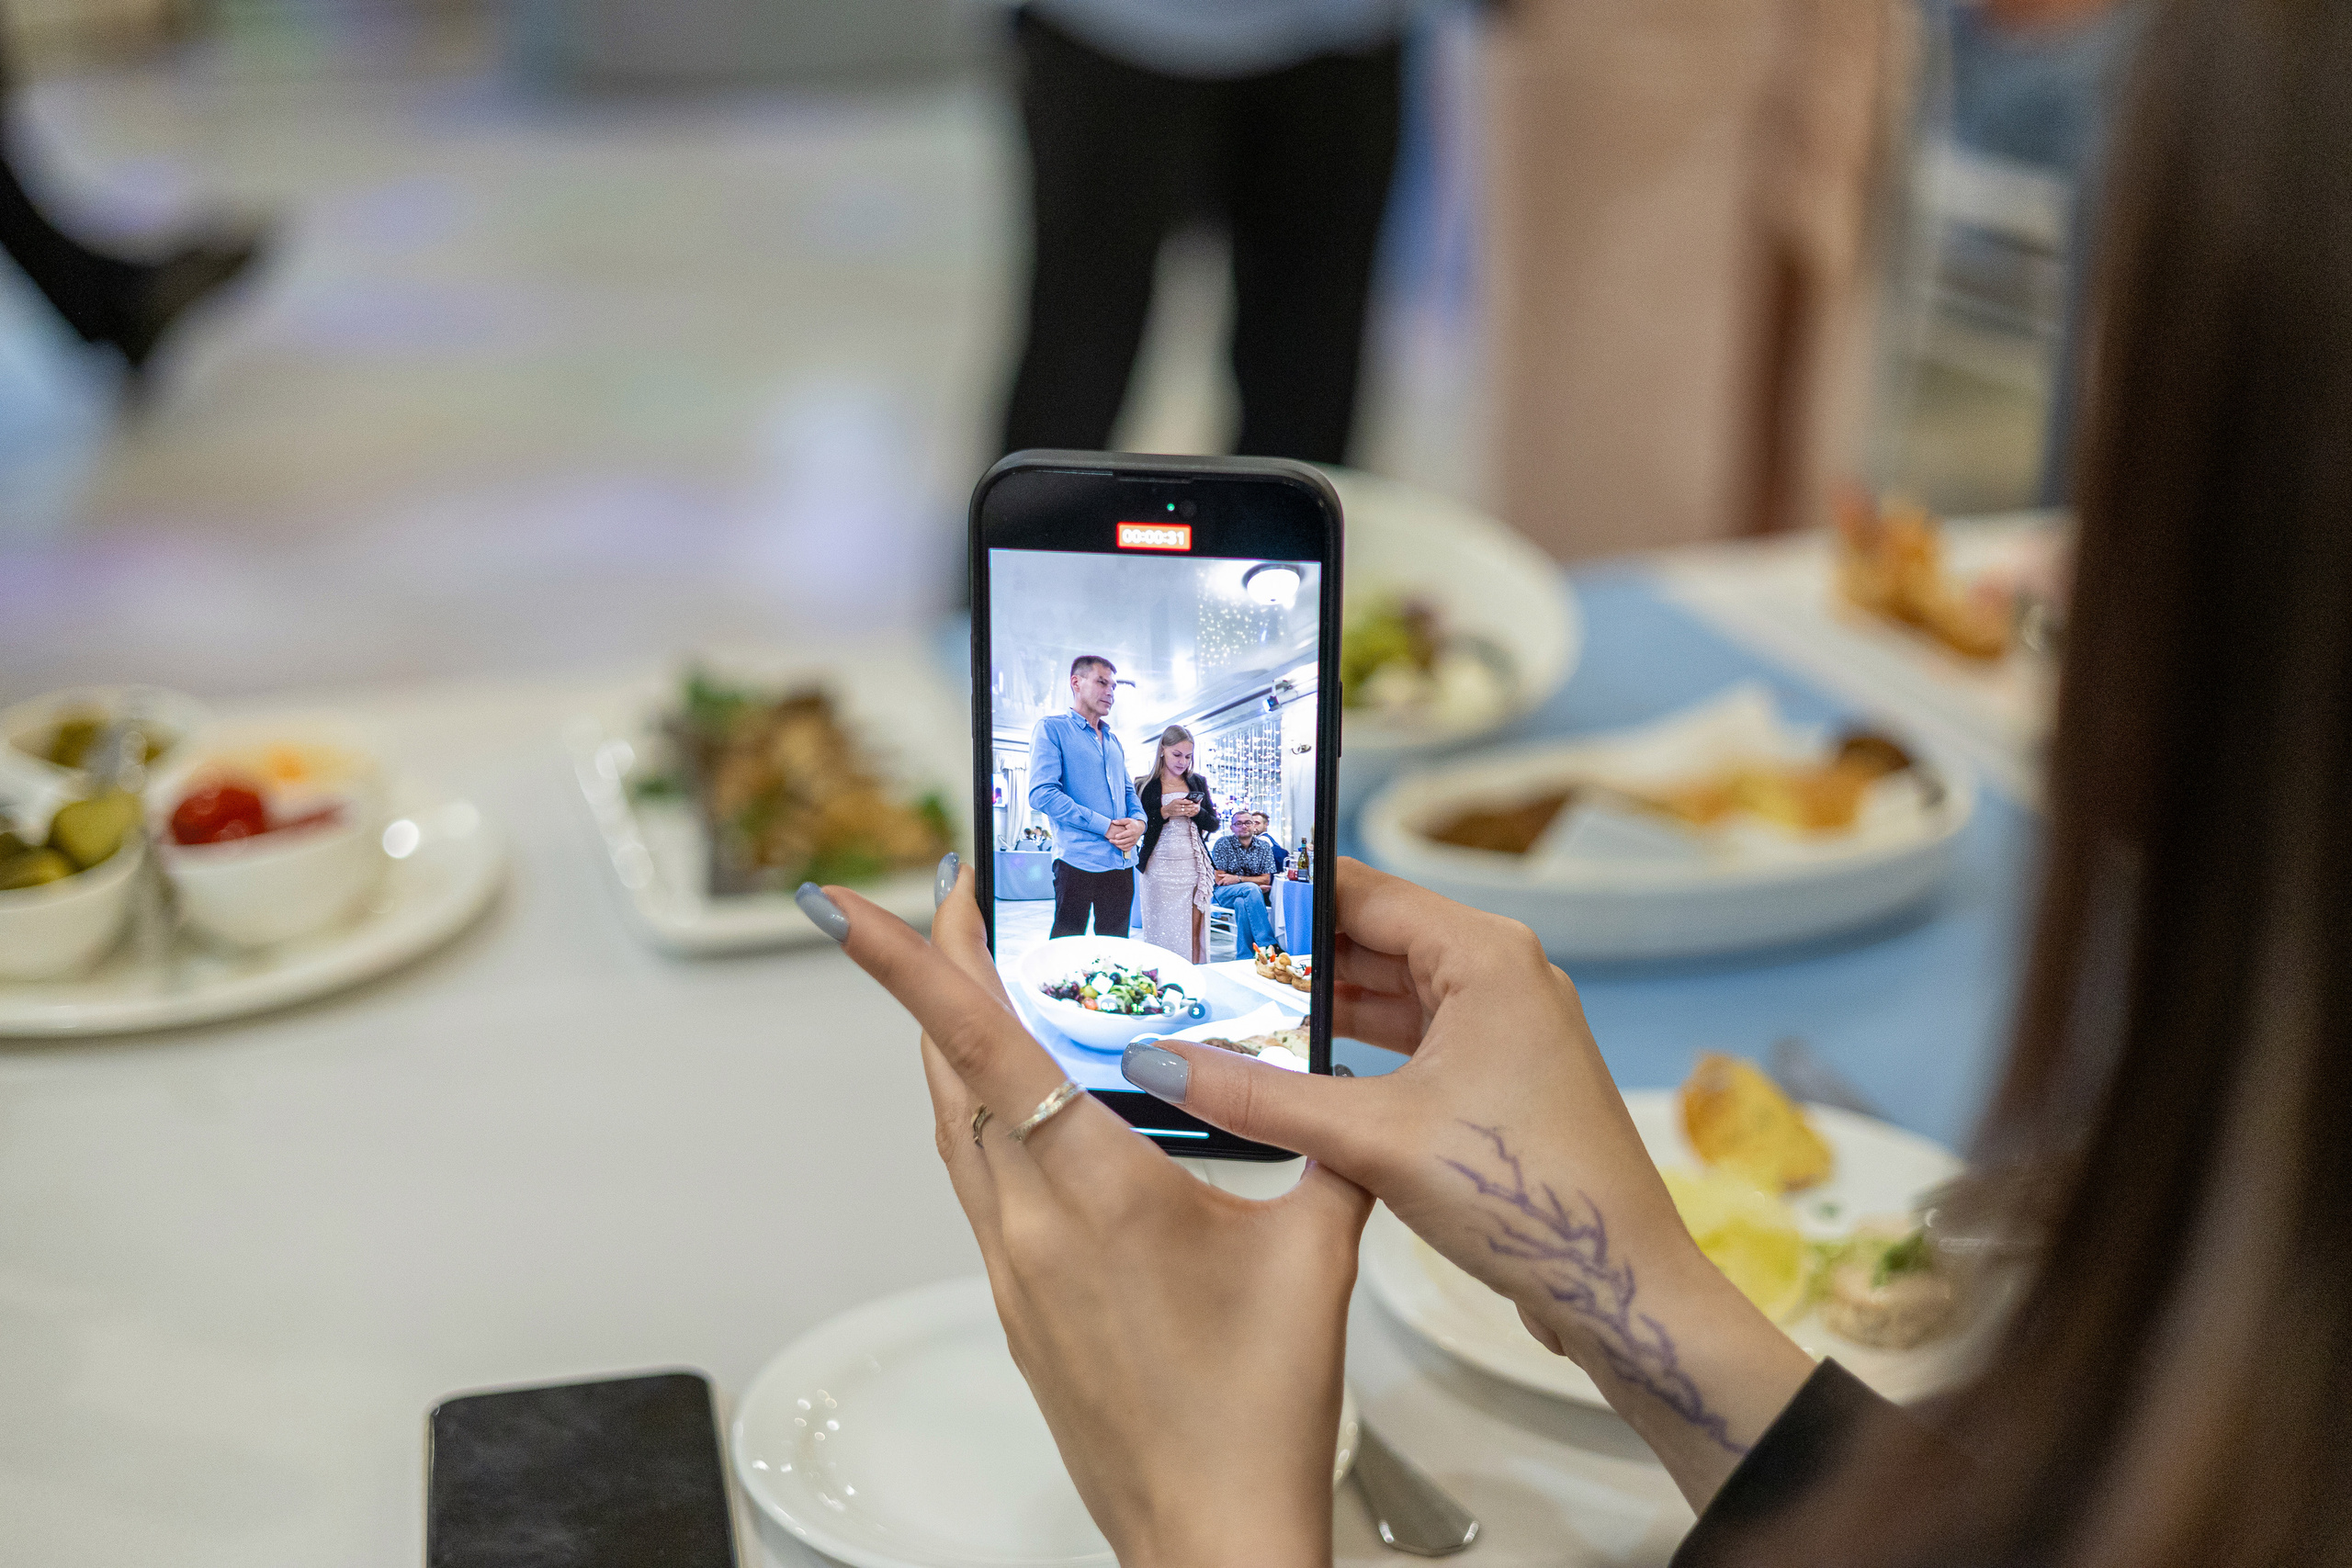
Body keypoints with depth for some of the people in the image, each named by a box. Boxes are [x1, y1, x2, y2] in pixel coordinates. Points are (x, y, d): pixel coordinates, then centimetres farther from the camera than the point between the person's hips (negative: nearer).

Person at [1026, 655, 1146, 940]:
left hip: (1121, 861, 7)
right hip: (1078, 860, -7)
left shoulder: (1113, 741, 22)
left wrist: (1138, 822, -2)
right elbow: (1042, 794, -13)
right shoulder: (1052, 728, -1)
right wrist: (1105, 826, -15)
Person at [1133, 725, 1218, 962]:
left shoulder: (1198, 783, 13)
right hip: (1159, 869, -2)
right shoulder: (1145, 786, 2)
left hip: (1193, 867, 2)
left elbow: (1213, 824, 14)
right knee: (1161, 932, -2)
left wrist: (1198, 812, -6)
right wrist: (1166, 812, -15)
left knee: (1194, 935, -2)